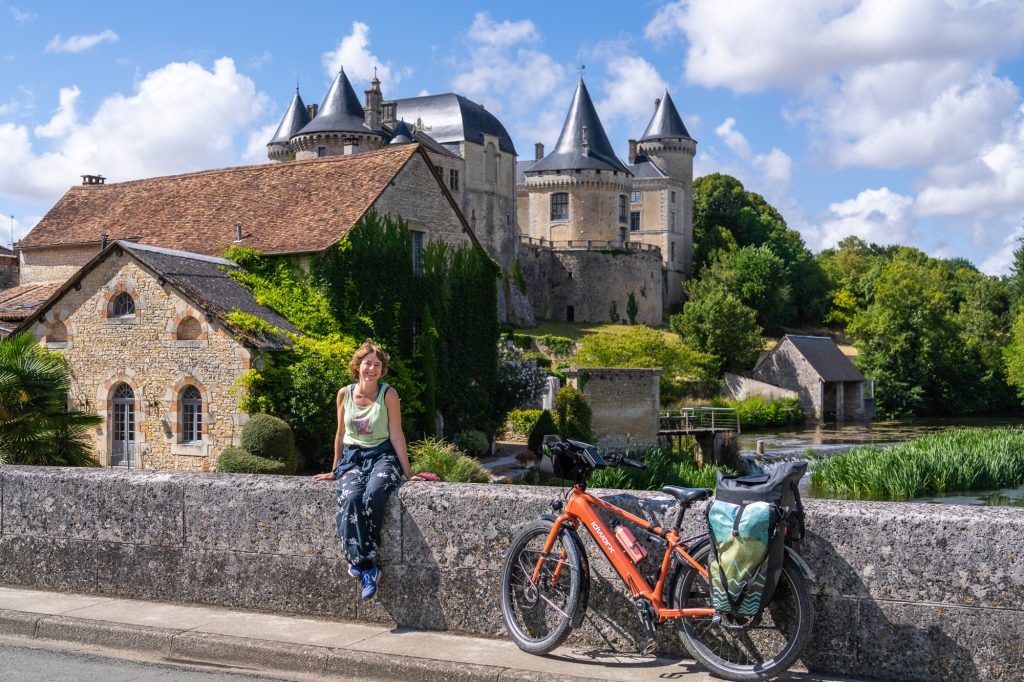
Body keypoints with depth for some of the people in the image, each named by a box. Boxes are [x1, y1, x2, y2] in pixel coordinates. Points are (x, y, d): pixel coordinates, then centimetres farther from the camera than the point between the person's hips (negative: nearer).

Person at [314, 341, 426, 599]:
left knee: (373, 495, -35)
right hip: (352, 457, 2)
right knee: (350, 498, -31)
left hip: (382, 455, -2)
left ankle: (357, 560, -21)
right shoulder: (345, 394, 5)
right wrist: (335, 470, 20)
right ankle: (367, 567, -30)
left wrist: (407, 472, -3)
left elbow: (396, 435, -1)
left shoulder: (388, 394, -3)